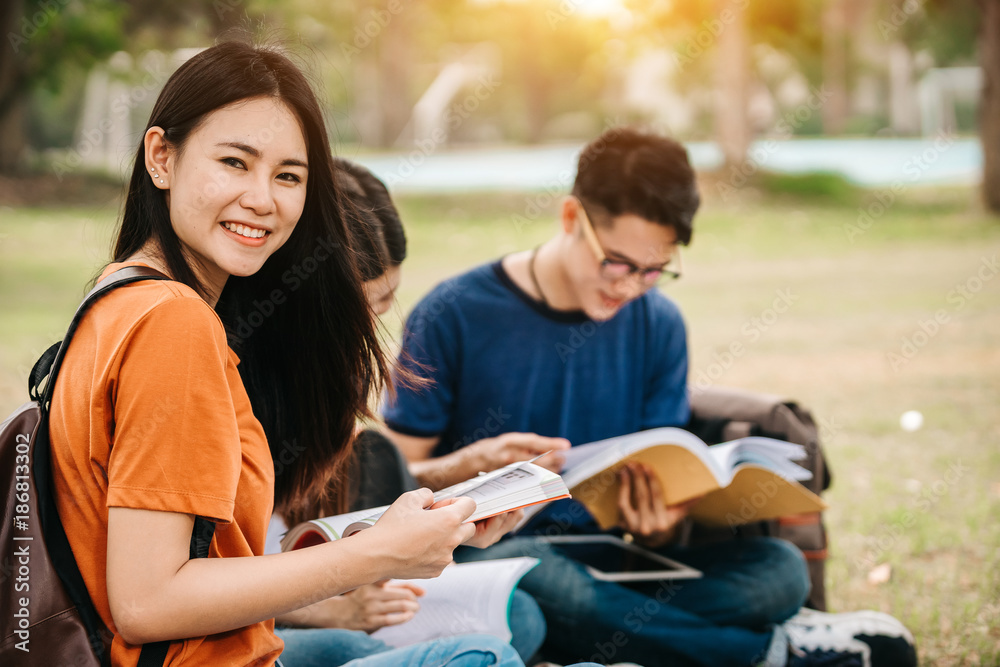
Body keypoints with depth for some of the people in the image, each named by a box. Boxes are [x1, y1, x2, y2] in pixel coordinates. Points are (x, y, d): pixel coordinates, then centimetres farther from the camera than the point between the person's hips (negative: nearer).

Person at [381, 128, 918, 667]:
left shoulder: (658, 325, 6)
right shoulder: (453, 316, -5)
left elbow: (664, 482, 8)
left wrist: (659, 527, -16)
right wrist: (477, 462, -23)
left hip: (610, 559, 3)